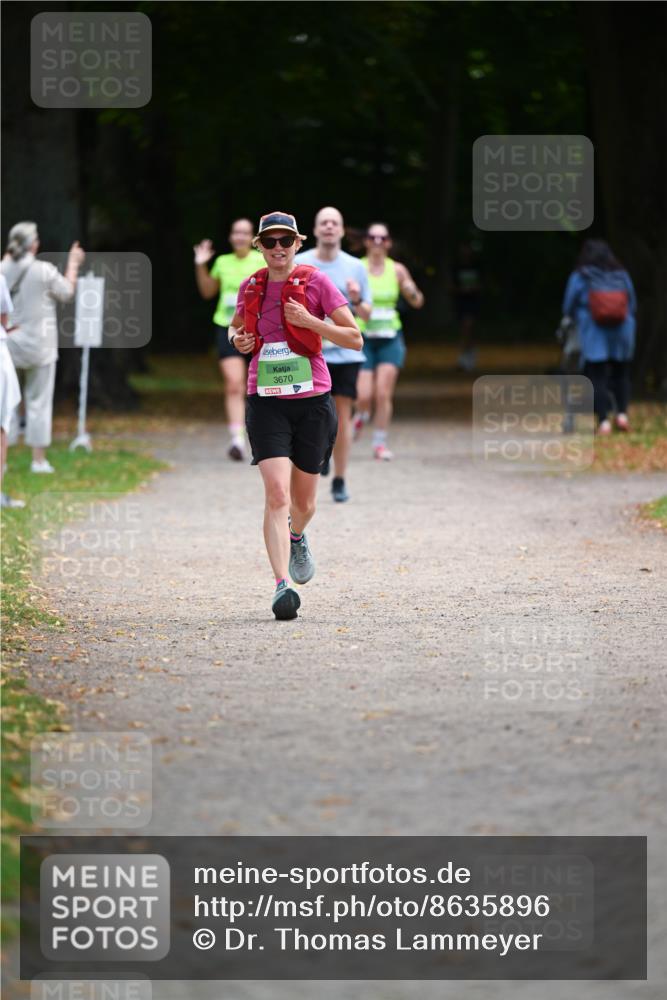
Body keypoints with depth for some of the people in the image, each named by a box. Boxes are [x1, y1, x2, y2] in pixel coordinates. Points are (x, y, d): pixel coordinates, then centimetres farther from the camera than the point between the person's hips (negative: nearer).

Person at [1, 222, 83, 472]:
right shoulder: (44, 271, -13)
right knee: (38, 402, 6)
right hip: (38, 346, -2)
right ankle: (39, 459, 6)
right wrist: (73, 264, 16)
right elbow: (66, 292, 2)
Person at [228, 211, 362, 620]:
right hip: (266, 401, 0)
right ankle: (283, 584, -21)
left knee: (304, 502, 13)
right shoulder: (250, 287, 6)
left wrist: (310, 322, -16)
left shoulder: (316, 282, -3)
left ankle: (297, 538, 48)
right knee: (276, 493, -17)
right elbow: (236, 327, 26)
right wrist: (238, 339, 3)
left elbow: (355, 339, -4)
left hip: (312, 399, 0)